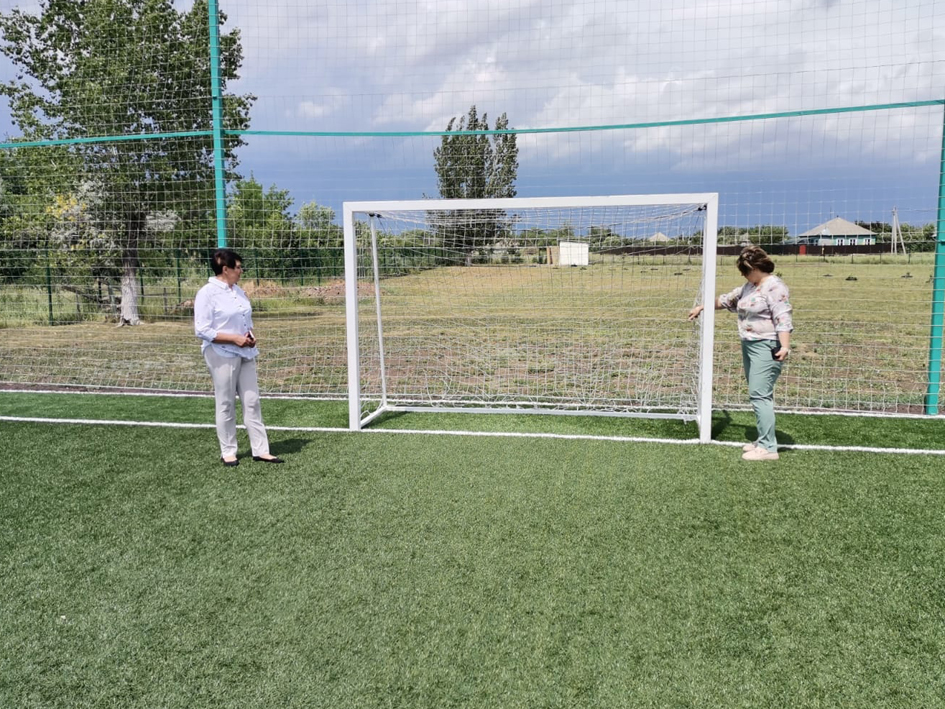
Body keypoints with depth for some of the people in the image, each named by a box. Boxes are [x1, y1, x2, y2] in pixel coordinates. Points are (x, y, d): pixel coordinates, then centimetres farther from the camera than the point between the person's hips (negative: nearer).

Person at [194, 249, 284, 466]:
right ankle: (227, 452, 17)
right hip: (222, 356, -7)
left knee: (252, 402, 6)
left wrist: (250, 336, 1)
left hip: (244, 354, 7)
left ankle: (260, 450, 12)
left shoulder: (238, 291, 11)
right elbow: (202, 330, -16)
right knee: (226, 405, 3)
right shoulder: (207, 293, -11)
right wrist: (234, 338, -19)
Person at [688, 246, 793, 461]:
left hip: (766, 348, -10)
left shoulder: (774, 286, -11)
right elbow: (727, 300, 32)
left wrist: (785, 346, -29)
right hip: (749, 346, 10)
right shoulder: (750, 287, 17)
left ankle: (768, 448, -12)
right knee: (757, 395, 10)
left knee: (760, 395, -13)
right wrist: (703, 307, 37)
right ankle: (763, 440, 16)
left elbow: (783, 318, -20)